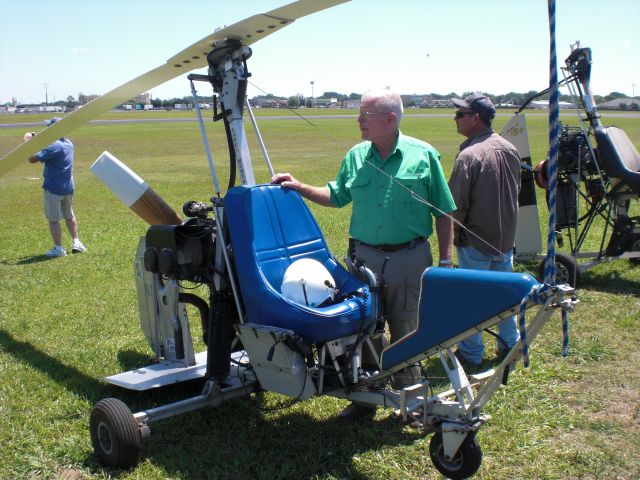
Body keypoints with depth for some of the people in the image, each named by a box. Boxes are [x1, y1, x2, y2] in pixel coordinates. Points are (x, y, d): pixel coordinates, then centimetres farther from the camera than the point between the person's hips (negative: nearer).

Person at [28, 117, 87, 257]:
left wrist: (28, 143, -7)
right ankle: (76, 242, 22)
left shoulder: (54, 146, -20)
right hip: (68, 188, 8)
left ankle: (58, 248, 7)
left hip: (53, 189, -8)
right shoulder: (68, 143, 5)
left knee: (53, 219, 3)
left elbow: (33, 159, -22)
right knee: (69, 216, 22)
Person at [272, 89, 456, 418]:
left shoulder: (423, 156, -6)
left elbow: (443, 214, -2)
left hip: (409, 258, -3)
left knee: (407, 333, 10)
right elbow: (336, 196, 17)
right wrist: (299, 187, 5)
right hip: (364, 257, 3)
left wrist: (444, 261, -5)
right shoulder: (356, 157, 4)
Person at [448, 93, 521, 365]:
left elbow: (456, 205, -20)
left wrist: (454, 235, -4)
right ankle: (510, 344, 31)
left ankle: (471, 353, 16)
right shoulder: (510, 150, 3)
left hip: (475, 242, -7)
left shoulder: (469, 155, -22)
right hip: (506, 238, 7)